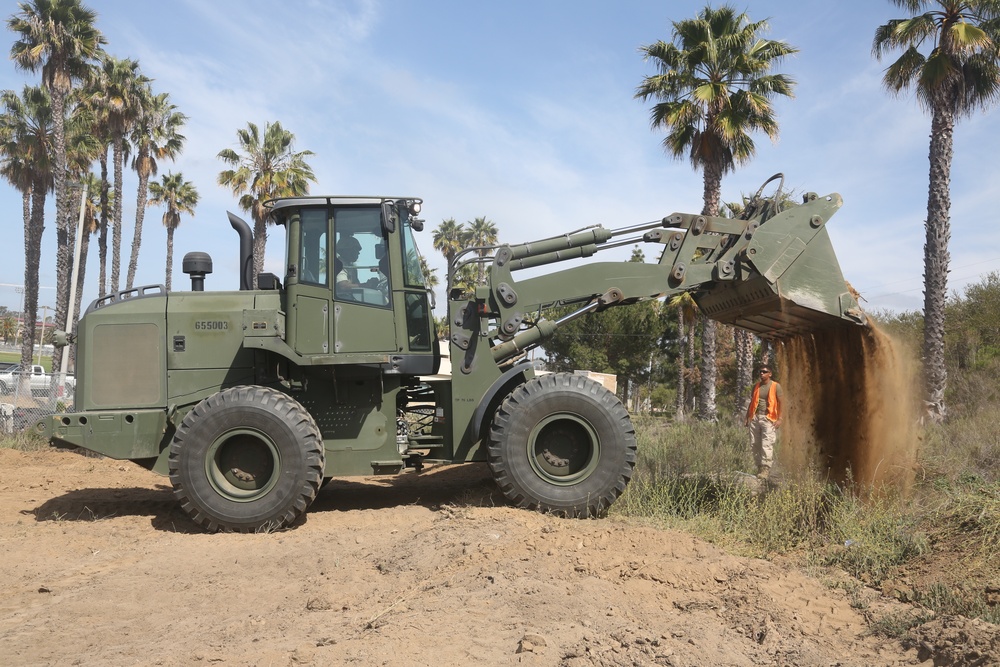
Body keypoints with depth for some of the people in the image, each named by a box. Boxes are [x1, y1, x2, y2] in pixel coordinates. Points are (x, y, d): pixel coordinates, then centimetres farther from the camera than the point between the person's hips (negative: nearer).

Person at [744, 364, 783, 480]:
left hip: (768, 419, -5)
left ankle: (765, 469, -13)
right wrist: (748, 417, 16)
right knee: (754, 445, 2)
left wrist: (779, 419, -10)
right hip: (755, 417, 5)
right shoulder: (756, 386, 16)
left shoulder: (776, 386, 1)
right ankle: (759, 466, 10)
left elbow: (780, 403, -2)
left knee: (766, 445, -13)